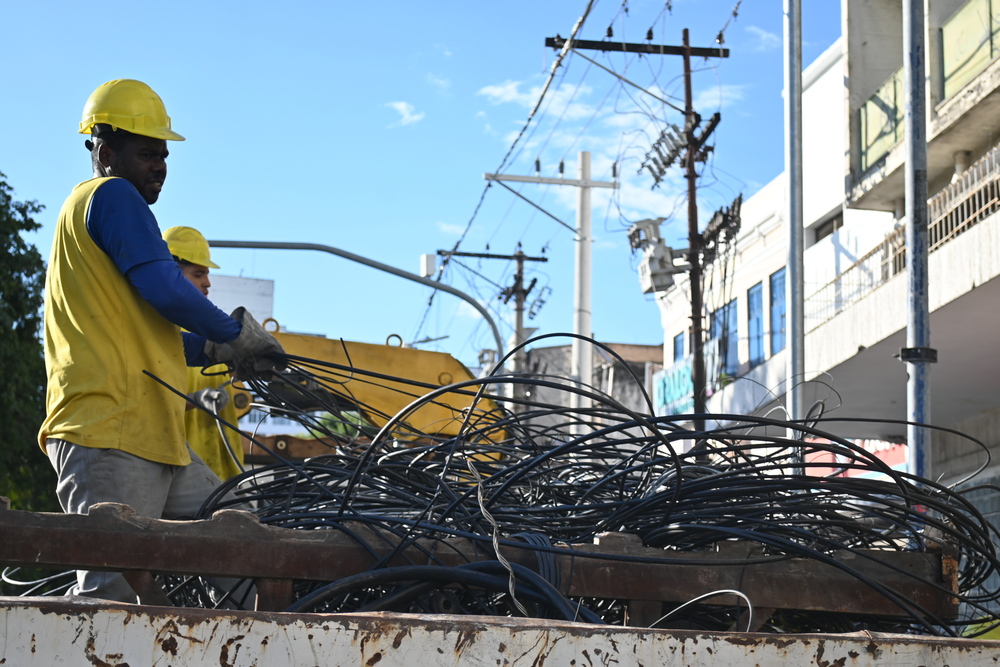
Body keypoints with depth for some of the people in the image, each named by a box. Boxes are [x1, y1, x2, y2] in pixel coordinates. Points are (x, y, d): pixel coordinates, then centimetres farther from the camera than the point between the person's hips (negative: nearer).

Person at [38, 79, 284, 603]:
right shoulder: (112, 195, -2)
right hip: (108, 434, -11)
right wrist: (236, 333, 4)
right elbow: (165, 288, -13)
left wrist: (215, 349, 15)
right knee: (111, 590, -15)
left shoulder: (88, 207, 29)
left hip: (156, 439, 11)